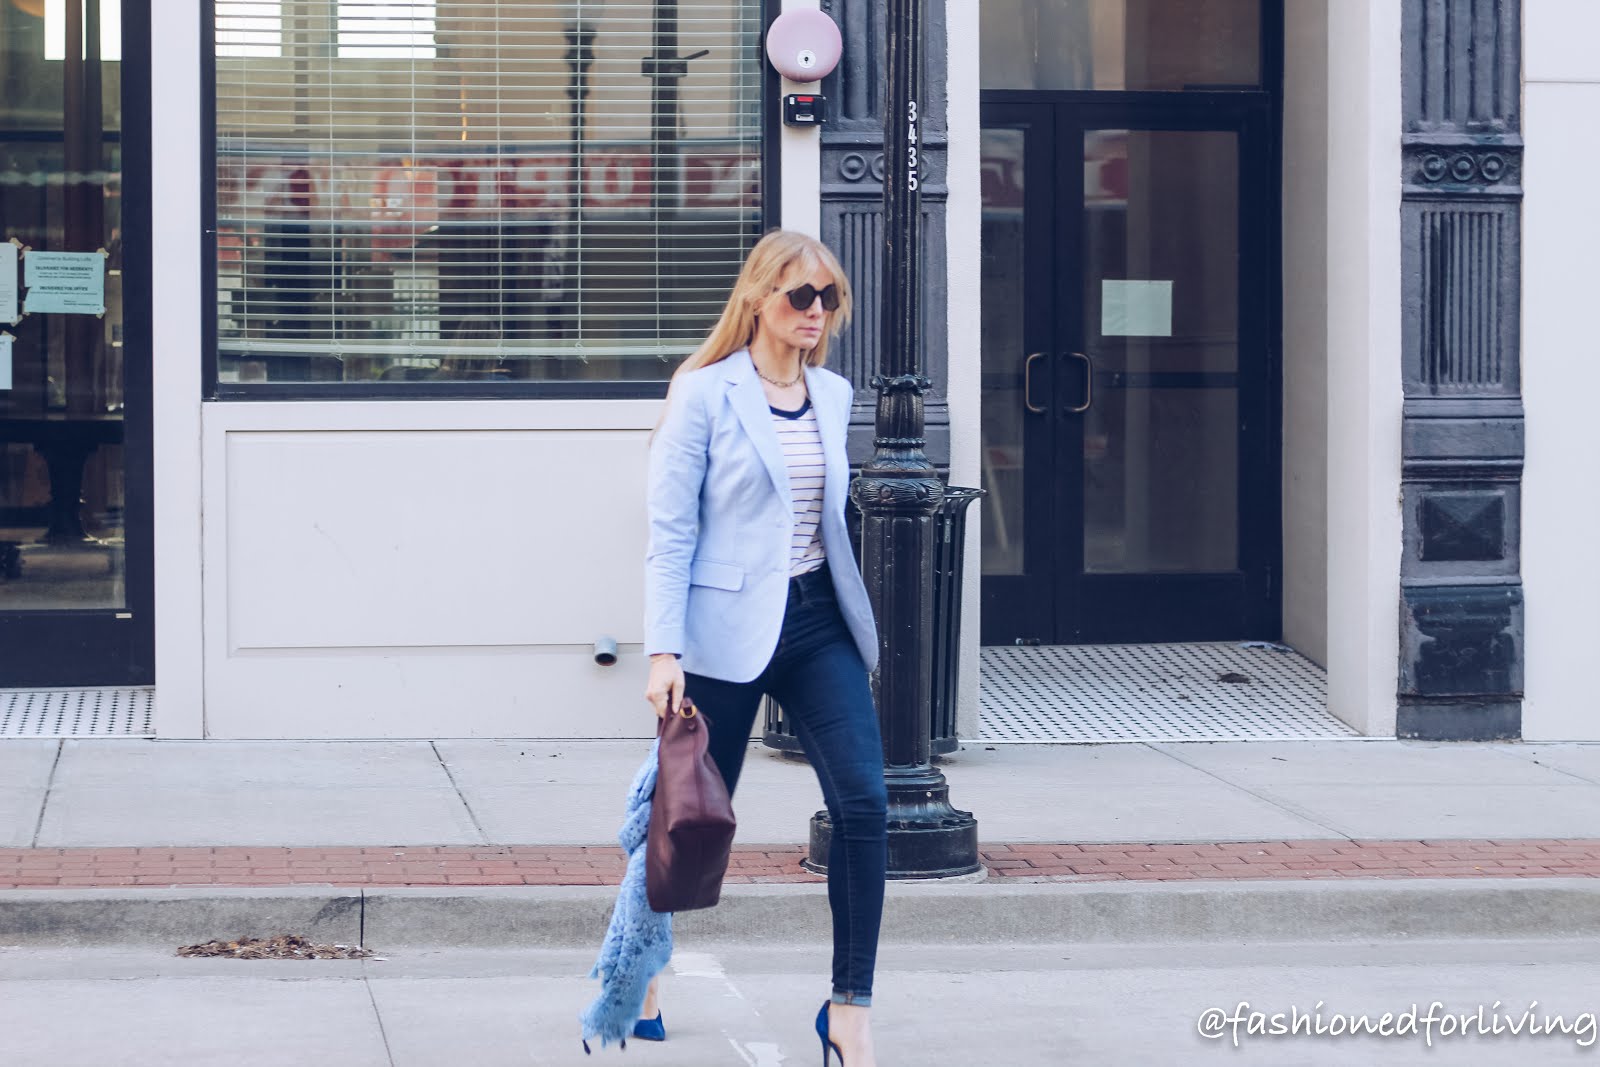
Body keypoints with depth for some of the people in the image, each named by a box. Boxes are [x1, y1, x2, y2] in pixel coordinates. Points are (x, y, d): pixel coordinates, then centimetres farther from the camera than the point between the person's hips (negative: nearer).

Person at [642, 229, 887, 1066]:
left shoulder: (834, 397, 9)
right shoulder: (705, 394, -7)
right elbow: (669, 533, -9)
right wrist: (664, 651, -16)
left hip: (819, 621, 5)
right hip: (728, 630, -5)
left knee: (864, 805, -8)